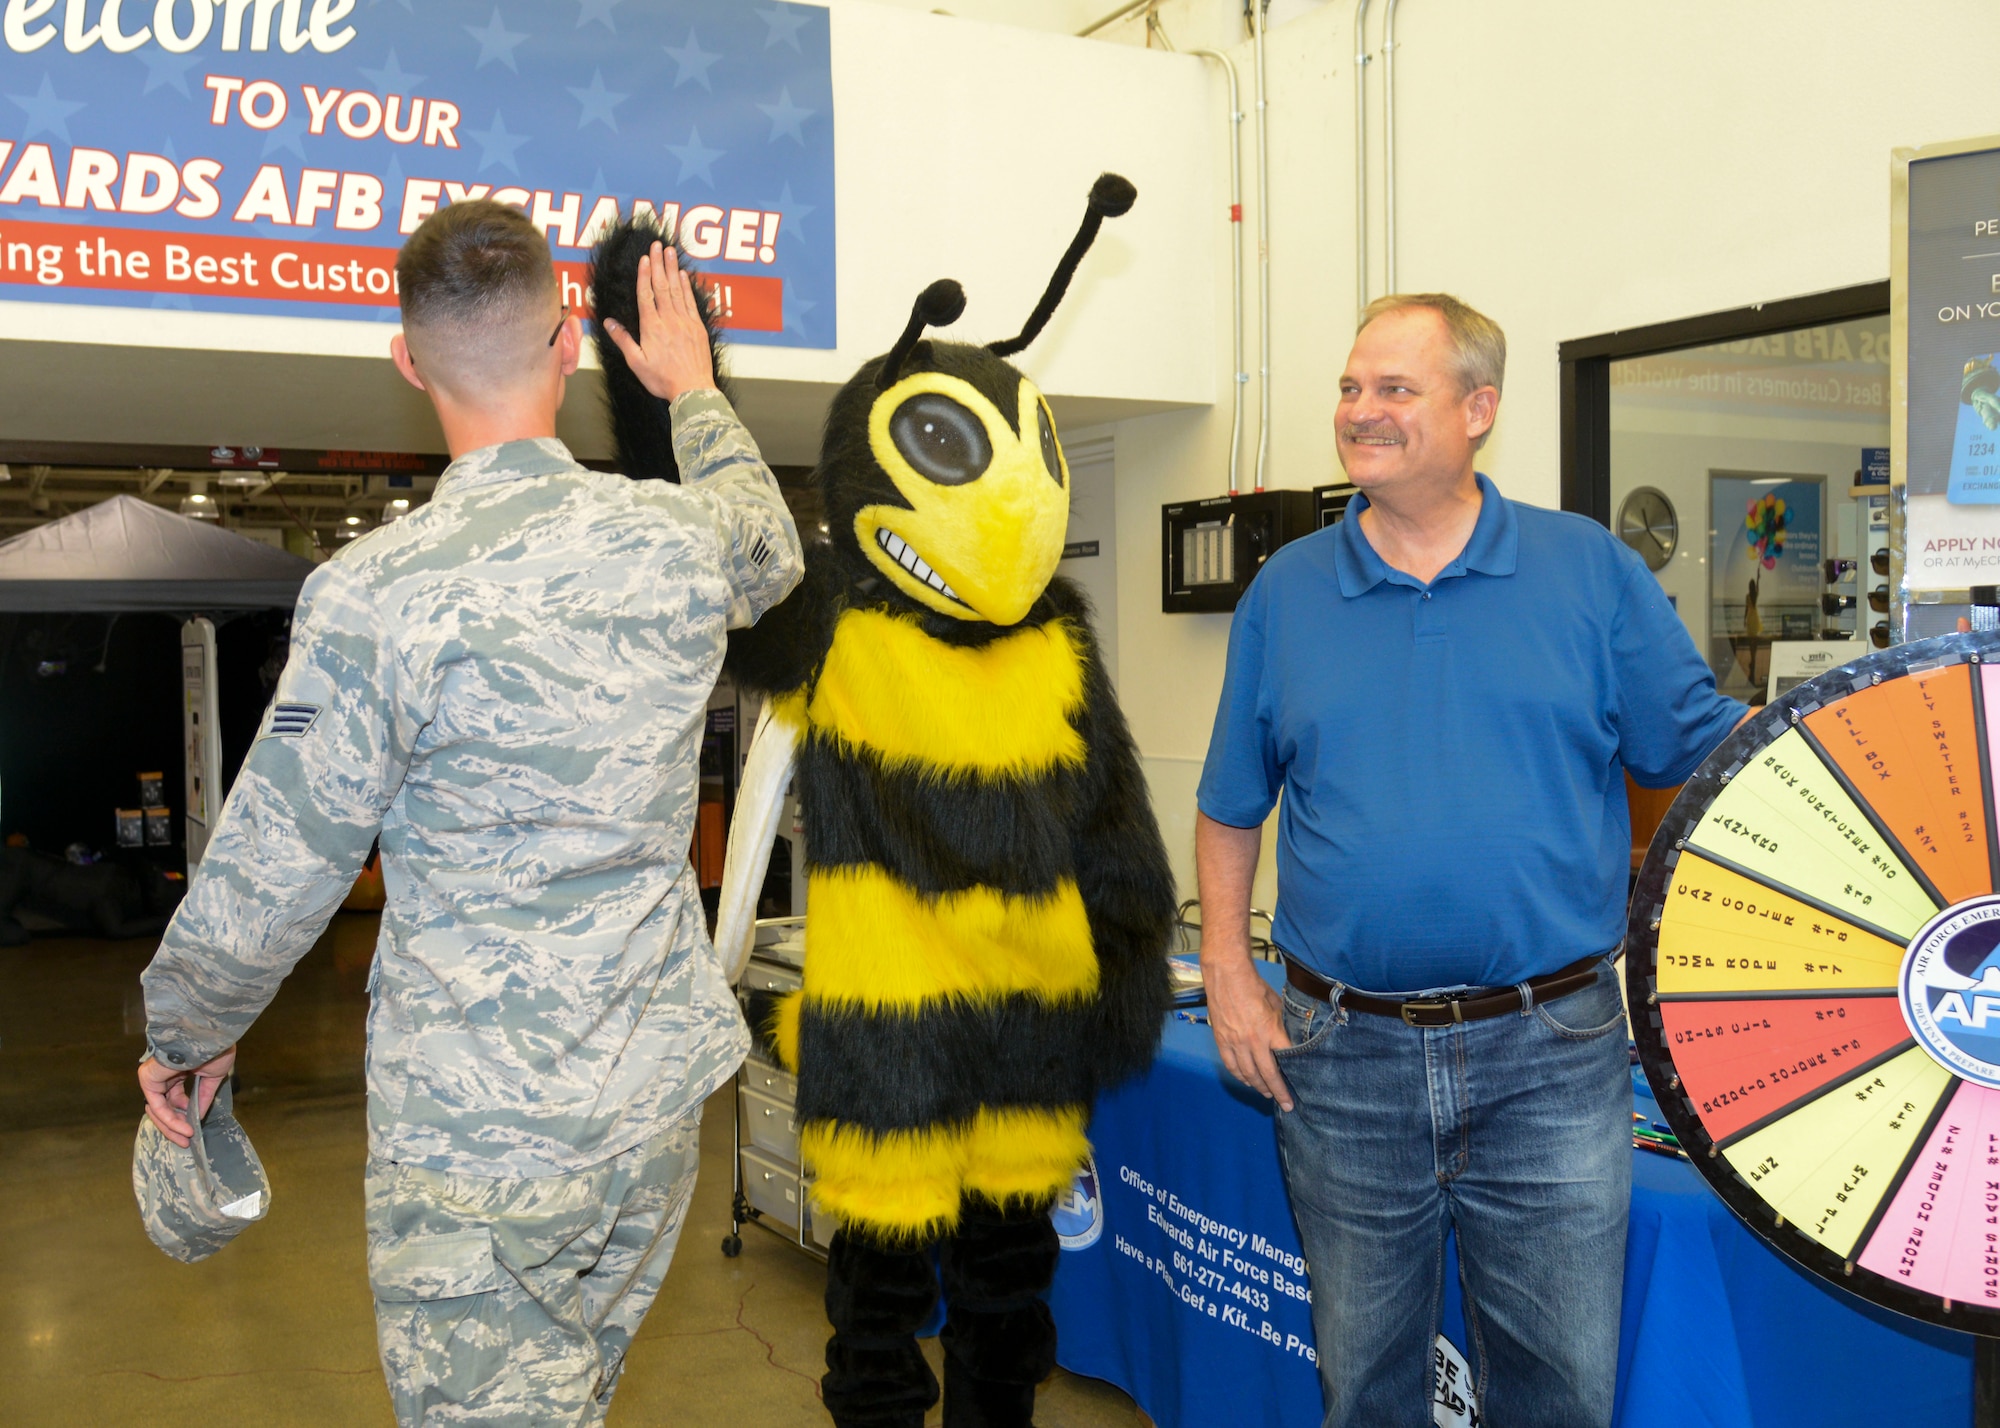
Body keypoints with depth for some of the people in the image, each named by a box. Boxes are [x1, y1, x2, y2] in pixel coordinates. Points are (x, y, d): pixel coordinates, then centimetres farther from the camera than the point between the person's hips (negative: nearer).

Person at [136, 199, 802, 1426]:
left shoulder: (375, 597, -18)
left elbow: (274, 867, -10)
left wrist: (187, 1038, 10)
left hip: (476, 1131, -5)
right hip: (659, 1096, 5)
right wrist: (696, 390, 37)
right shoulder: (680, 540, -4)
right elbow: (774, 551, 22)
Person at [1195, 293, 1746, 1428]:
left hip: (1550, 1057, -1)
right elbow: (1232, 810, 11)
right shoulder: (1285, 594, 5)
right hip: (1342, 1057, 2)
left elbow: (1712, 749, 3)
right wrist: (1229, 971, 3)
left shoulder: (1594, 573, 1)